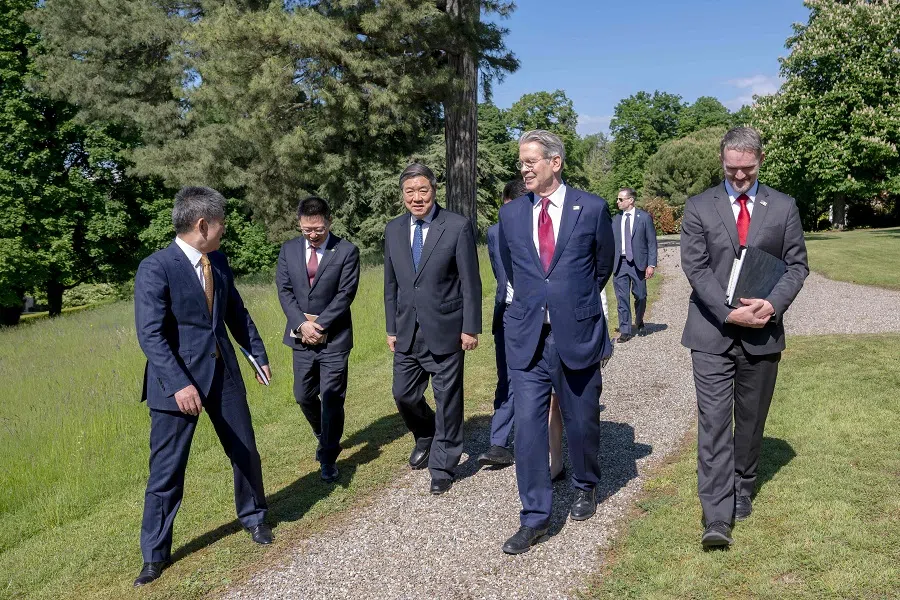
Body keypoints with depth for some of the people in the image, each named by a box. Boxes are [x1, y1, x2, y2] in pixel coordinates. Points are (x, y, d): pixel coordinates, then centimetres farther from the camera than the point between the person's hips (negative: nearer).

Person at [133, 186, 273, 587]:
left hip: (224, 373, 6)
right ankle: (155, 555, 21)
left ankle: (253, 517, 39)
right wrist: (180, 384, -29)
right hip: (177, 381, -6)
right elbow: (150, 335, -21)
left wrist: (259, 354, 19)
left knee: (246, 452, 15)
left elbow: (237, 313, 16)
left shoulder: (219, 261, 6)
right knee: (166, 470, 4)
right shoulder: (155, 269, -15)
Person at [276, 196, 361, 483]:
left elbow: (345, 294, -11)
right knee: (304, 396, 13)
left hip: (334, 338, -4)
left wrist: (319, 324, -16)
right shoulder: (288, 249, 5)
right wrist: (302, 324, -12)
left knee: (332, 399, -1)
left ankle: (328, 458, 14)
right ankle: (324, 438, 40)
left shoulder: (347, 251, -6)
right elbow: (284, 290, 1)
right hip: (301, 338, 4)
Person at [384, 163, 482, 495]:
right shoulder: (393, 230, 6)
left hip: (445, 330, -4)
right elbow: (391, 284, 11)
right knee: (404, 394, 12)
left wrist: (470, 328, -10)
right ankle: (426, 437, 42)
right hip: (407, 331, 5)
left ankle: (442, 467, 22)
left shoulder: (458, 226, -9)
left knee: (447, 400, 5)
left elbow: (470, 282, -8)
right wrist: (391, 328, 10)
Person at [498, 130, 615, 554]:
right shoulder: (511, 214, 5)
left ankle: (585, 487, 41)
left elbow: (603, 266, 11)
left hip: (578, 335, -1)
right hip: (527, 337, 2)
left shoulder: (592, 208, -3)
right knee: (528, 427, -1)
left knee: (581, 422, 13)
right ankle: (534, 519, 10)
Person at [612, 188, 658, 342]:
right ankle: (625, 331, 7)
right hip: (620, 264, 2)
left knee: (640, 296, 7)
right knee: (622, 298, 1)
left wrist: (651, 264, -8)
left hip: (638, 263, -2)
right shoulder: (615, 219, 8)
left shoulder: (644, 217, -1)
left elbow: (652, 242, -2)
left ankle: (639, 322, 33)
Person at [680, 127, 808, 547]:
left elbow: (797, 264, 5)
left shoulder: (784, 207, 7)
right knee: (714, 422, -7)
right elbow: (695, 267, -5)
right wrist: (729, 312, -16)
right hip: (713, 333, -2)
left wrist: (773, 304, -14)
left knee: (750, 422, 14)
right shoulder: (699, 207, 2)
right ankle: (717, 518, -4)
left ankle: (742, 494, 33)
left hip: (762, 334, 2)